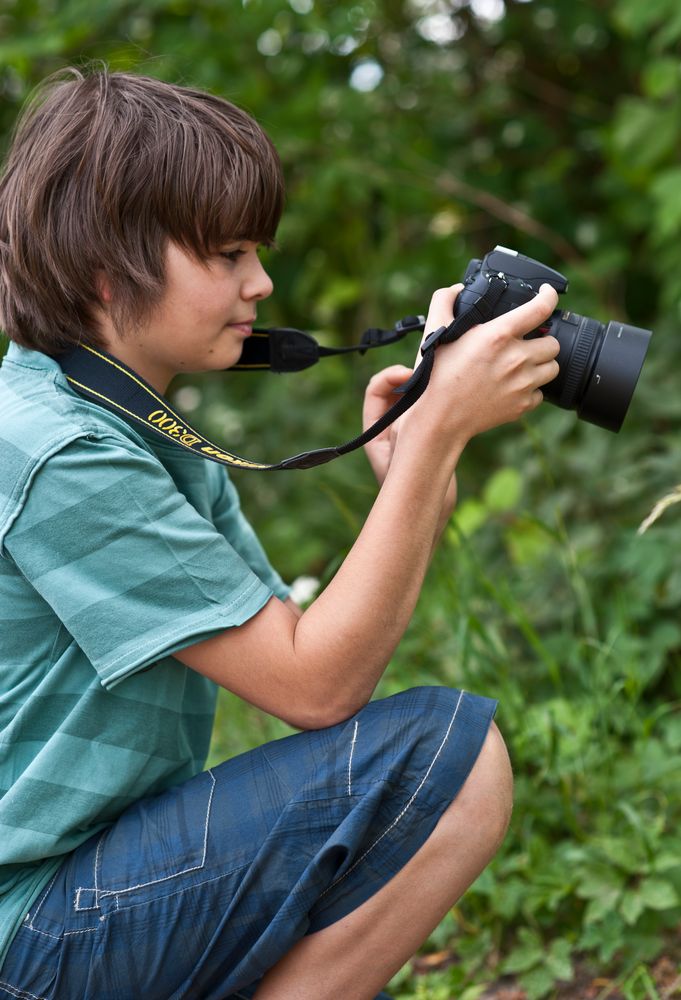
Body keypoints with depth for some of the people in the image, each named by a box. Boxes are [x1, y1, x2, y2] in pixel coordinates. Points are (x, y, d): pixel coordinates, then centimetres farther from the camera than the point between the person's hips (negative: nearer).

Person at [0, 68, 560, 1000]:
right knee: (453, 754, -19)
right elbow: (314, 686, -20)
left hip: (102, 869, 9)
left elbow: (301, 666, 5)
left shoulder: (152, 435, 9)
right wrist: (441, 428, -22)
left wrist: (407, 487, -8)